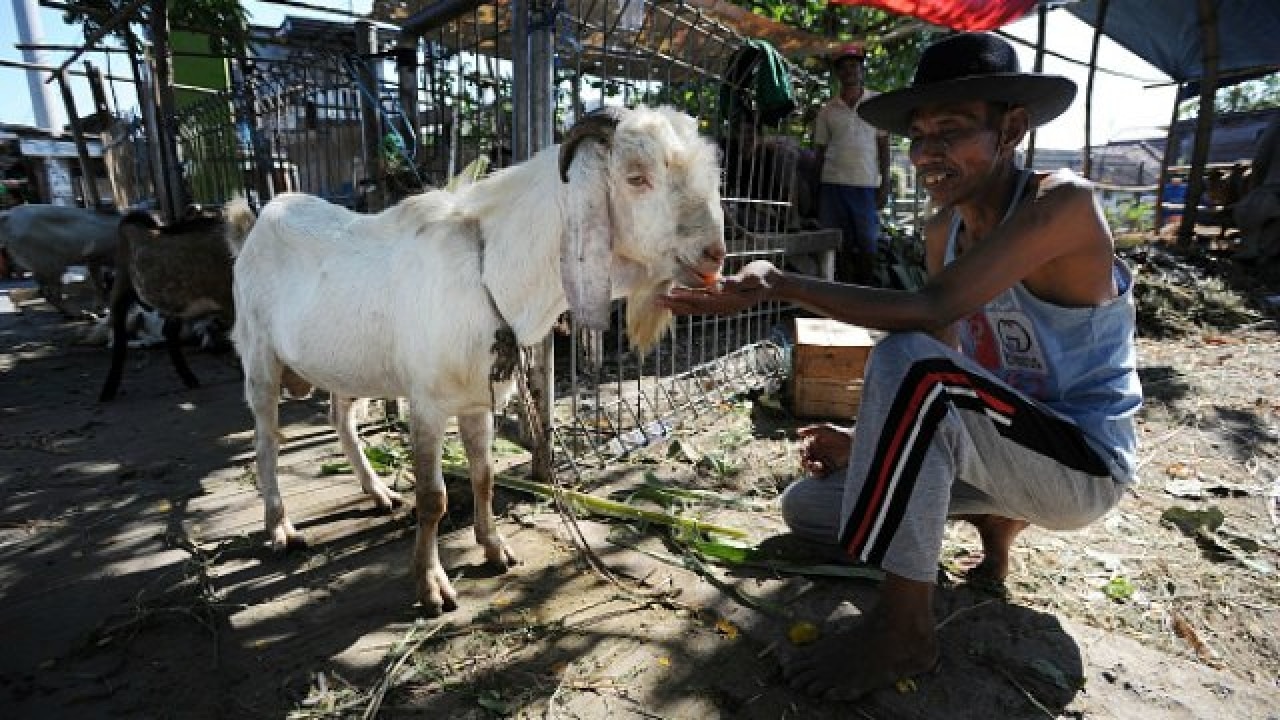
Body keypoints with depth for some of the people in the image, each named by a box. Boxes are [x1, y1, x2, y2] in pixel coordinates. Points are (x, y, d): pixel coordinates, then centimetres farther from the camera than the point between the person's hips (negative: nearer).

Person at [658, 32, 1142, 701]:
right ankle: (995, 519, 12)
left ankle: (903, 625, -24)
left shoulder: (1063, 202, -22)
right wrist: (873, 439, -5)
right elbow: (944, 363, 6)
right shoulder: (943, 230, 1)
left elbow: (931, 311, -36)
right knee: (806, 505, 4)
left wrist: (779, 284, -43)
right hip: (1004, 446, 7)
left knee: (907, 360, -37)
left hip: (1084, 462, -7)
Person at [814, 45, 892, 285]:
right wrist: (817, 190, 5)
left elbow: (883, 144, 8)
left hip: (867, 184, 0)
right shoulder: (827, 109, 11)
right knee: (842, 247, 2)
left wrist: (885, 183, 0)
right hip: (833, 183, 1)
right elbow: (820, 150, 12)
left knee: (868, 246, -2)